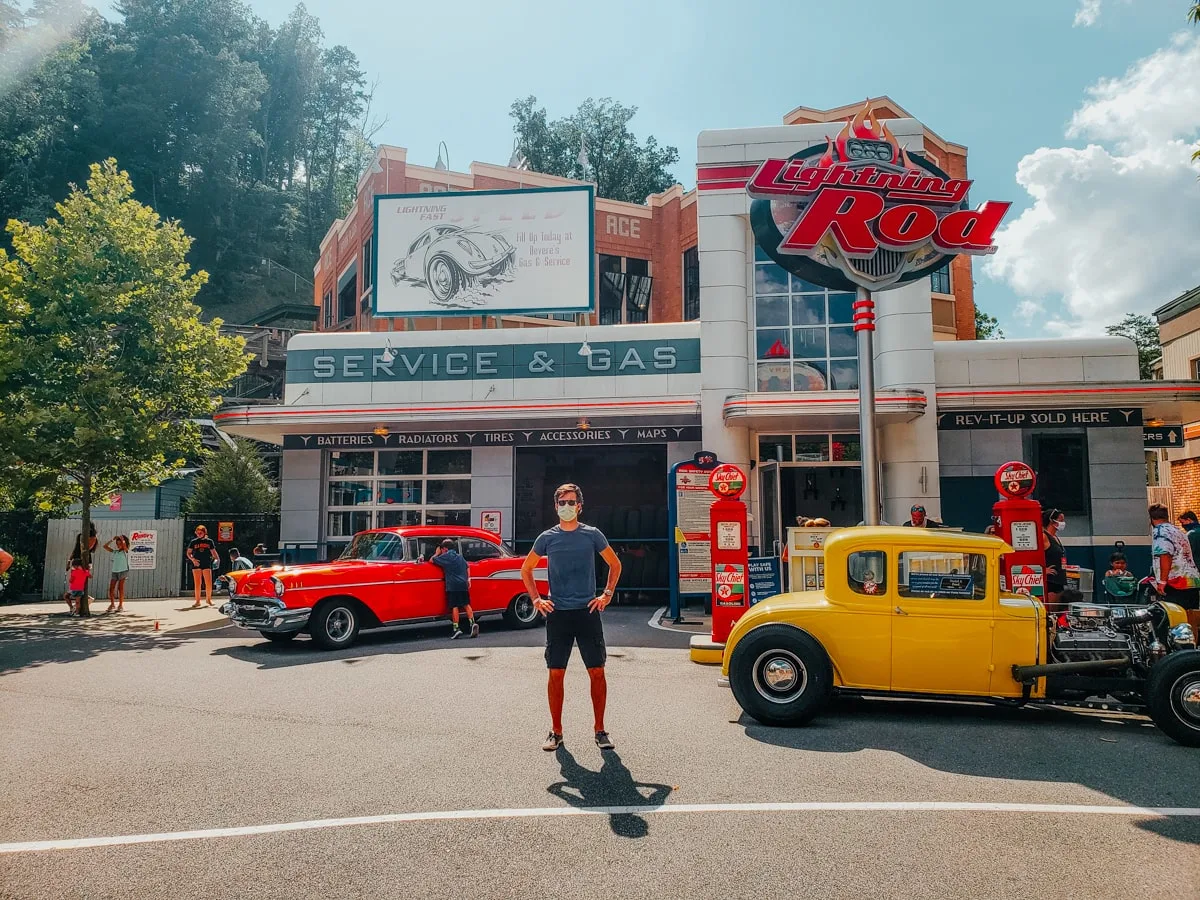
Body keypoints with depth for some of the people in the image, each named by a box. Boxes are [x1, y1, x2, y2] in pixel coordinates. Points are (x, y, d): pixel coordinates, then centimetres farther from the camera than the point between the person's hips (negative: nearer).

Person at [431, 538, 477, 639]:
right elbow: (467, 567, 21)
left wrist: (437, 553, 17)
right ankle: (472, 623, -7)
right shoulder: (460, 556, 18)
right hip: (463, 584, 6)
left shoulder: (446, 556, -3)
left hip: (453, 586, -6)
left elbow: (431, 560, 1)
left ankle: (456, 628, -8)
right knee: (466, 604, 7)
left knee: (454, 606, -5)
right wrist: (468, 579, 23)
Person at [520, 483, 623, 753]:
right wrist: (536, 599, 5)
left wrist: (607, 595, 5)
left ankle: (600, 731, 13)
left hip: (588, 612, 0)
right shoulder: (547, 537, 4)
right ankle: (556, 731, 15)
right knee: (556, 673, 3)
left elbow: (615, 564, 14)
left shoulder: (593, 535, 2)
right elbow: (526, 569, 15)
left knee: (597, 672, 1)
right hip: (557, 614, 0)